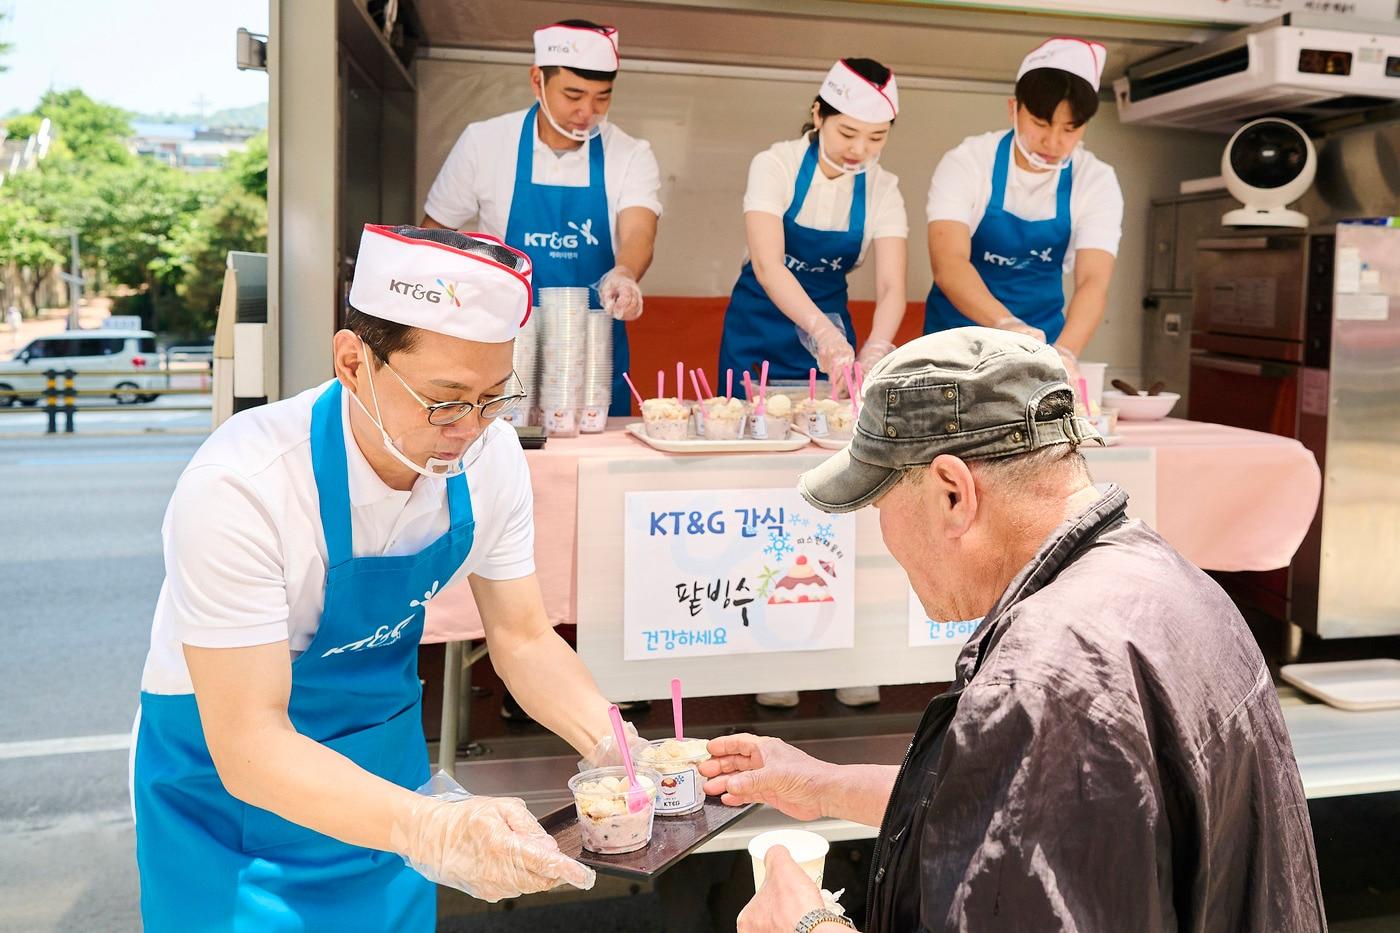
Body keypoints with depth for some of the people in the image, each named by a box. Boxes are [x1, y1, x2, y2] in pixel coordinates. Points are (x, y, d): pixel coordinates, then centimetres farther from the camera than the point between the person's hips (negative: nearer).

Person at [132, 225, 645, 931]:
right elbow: (249, 745, -33)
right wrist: (433, 828, -46)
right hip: (232, 784, -4)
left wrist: (607, 738, -24)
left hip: (384, 754, 5)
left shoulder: (490, 455, -17)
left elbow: (523, 637, -6)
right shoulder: (239, 489, -33)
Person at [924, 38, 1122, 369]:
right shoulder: (966, 163, -17)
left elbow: (1094, 281, -23)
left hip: (1041, 336, 2)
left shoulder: (1097, 182, -11)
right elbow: (948, 264, -31)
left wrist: (1065, 353, -43)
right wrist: (1006, 324, -48)